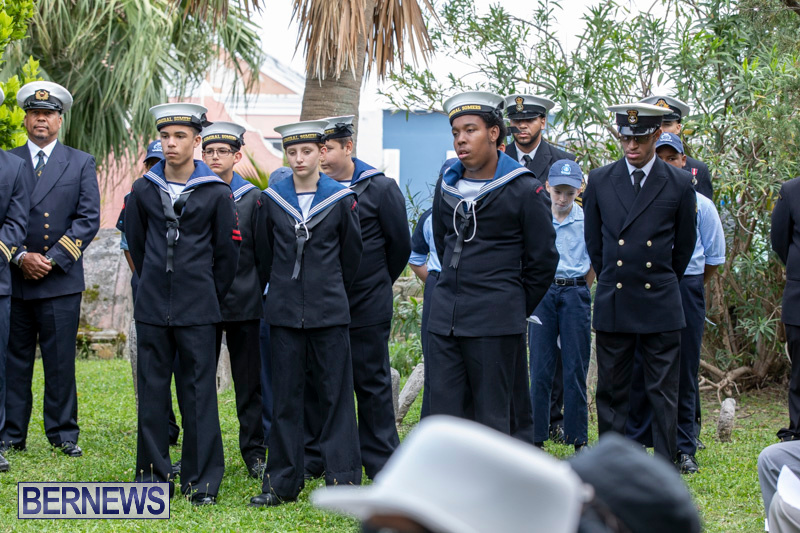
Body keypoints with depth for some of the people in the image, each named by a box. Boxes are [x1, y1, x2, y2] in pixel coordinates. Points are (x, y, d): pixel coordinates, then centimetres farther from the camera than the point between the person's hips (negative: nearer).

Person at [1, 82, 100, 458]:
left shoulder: (81, 164, 9)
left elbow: (88, 220, 1)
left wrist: (52, 259, -9)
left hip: (61, 278, -1)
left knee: (61, 360, 0)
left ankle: (63, 434, 8)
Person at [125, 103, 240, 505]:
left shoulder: (217, 193, -1)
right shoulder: (143, 191, 6)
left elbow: (227, 253, 6)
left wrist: (208, 297, 10)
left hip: (198, 311, -2)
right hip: (152, 309, 2)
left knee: (199, 394, 0)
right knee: (152, 392, 5)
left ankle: (202, 480, 6)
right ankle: (154, 476, 13)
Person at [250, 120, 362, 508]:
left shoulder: (341, 199, -1)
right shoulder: (270, 199, 3)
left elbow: (352, 255, 9)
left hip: (329, 312, -1)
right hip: (284, 313, 2)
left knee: (336, 395, 0)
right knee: (286, 398, 6)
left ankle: (343, 478, 6)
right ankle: (283, 482, 12)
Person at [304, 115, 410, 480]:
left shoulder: (380, 188, -5)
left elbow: (400, 244, 3)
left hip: (366, 306, -3)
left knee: (371, 382, 3)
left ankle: (381, 462, 11)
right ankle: (312, 458, 16)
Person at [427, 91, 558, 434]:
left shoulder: (523, 190, -5)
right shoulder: (446, 185, 11)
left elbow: (543, 260, 1)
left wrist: (518, 309, 6)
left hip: (495, 326, -5)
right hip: (444, 319, 5)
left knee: (491, 420, 0)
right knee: (445, 416, 3)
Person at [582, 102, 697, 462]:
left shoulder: (678, 184, 0)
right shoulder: (599, 181, 3)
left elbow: (684, 244, 11)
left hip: (660, 305, -1)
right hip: (613, 304, 1)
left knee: (664, 392, 1)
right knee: (611, 391, 6)